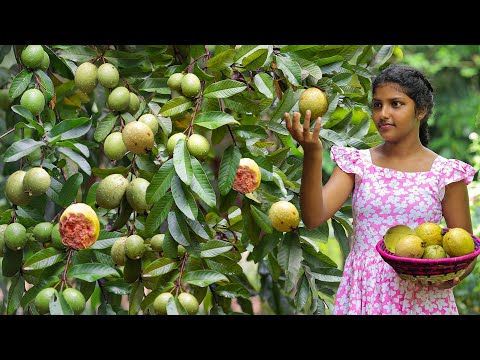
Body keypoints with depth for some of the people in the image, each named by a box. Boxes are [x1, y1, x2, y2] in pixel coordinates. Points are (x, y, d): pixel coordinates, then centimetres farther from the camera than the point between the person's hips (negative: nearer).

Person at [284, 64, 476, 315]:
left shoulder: (445, 174, -2)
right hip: (362, 293, 1)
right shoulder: (357, 163, 2)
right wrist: (312, 155, -23)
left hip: (420, 296, -1)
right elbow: (313, 218, -11)